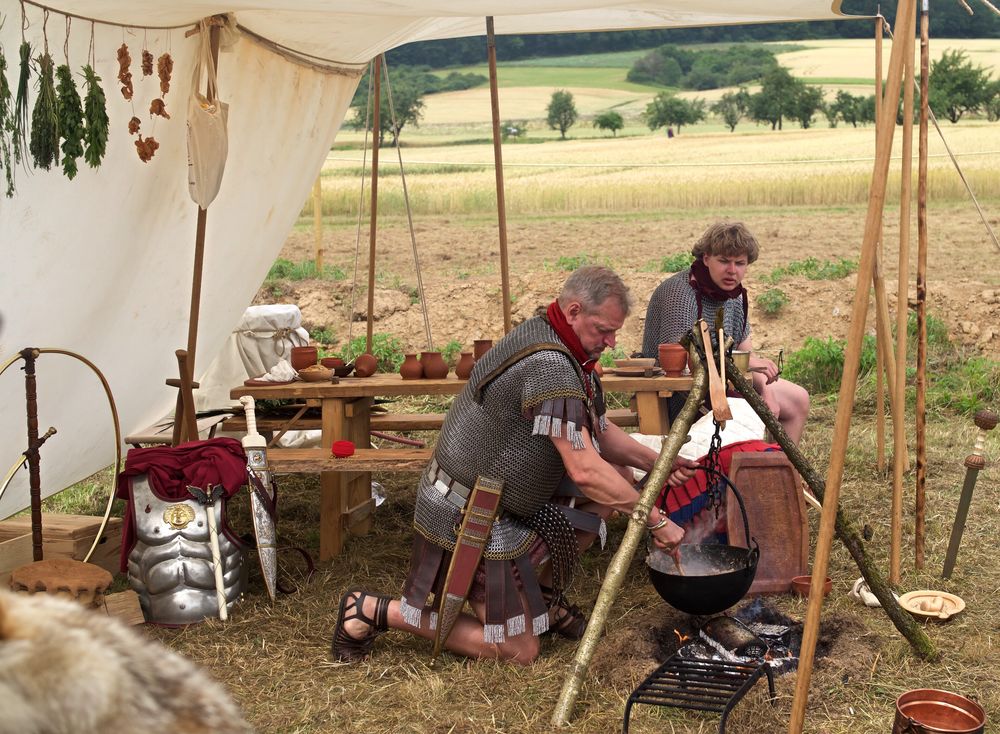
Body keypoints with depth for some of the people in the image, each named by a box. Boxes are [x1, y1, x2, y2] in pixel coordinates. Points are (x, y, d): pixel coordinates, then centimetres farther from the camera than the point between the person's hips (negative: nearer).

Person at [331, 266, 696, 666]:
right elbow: (584, 470, -30)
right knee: (517, 652, -2)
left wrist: (654, 461, -2)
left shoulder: (565, 351, 5)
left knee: (616, 483, 6)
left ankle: (545, 594, 18)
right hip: (469, 518, -10)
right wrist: (655, 520, -22)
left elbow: (599, 431, 14)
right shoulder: (549, 365, -28)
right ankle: (372, 609, 3)